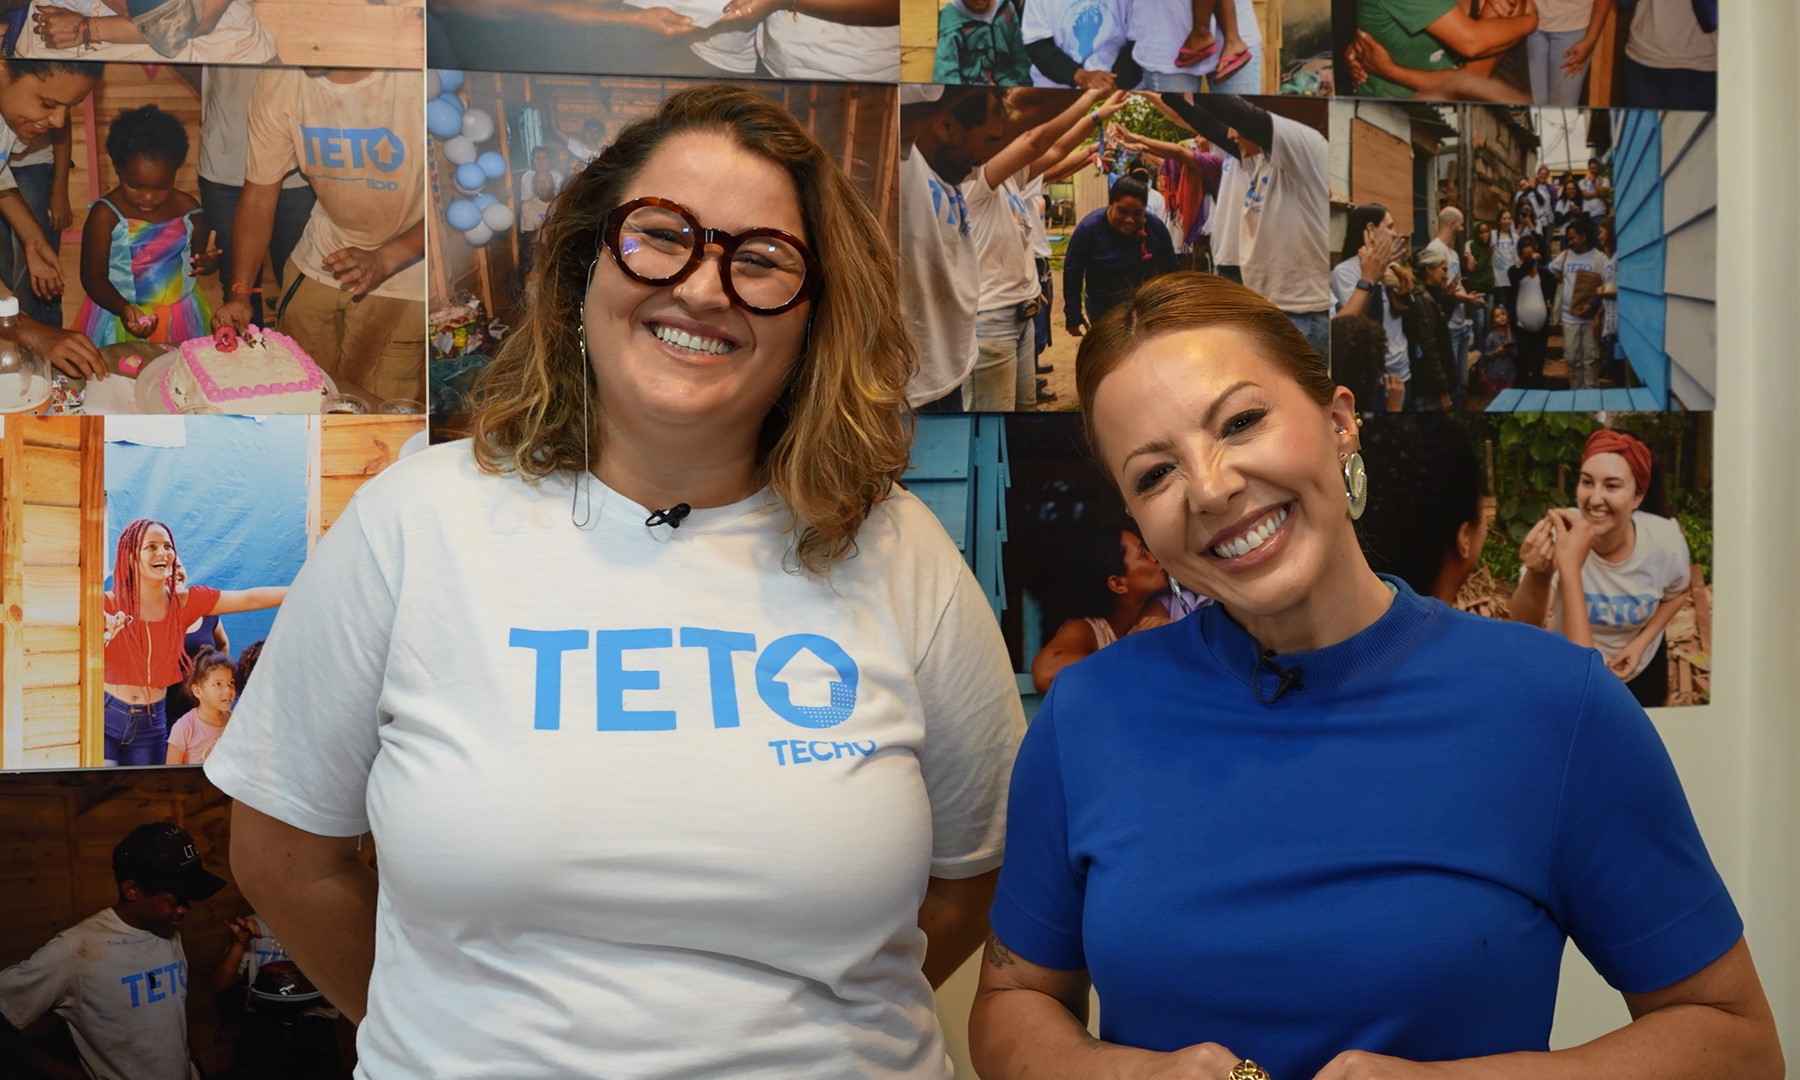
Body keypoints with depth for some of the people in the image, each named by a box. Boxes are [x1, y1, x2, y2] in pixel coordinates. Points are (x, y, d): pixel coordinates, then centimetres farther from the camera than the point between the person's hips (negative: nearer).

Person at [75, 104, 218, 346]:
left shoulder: (188, 209, -2)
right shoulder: (105, 215, -11)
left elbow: (201, 256, 13)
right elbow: (93, 276, -10)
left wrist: (207, 262, -12)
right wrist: (122, 309, -28)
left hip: (180, 321, 3)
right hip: (120, 319, -3)